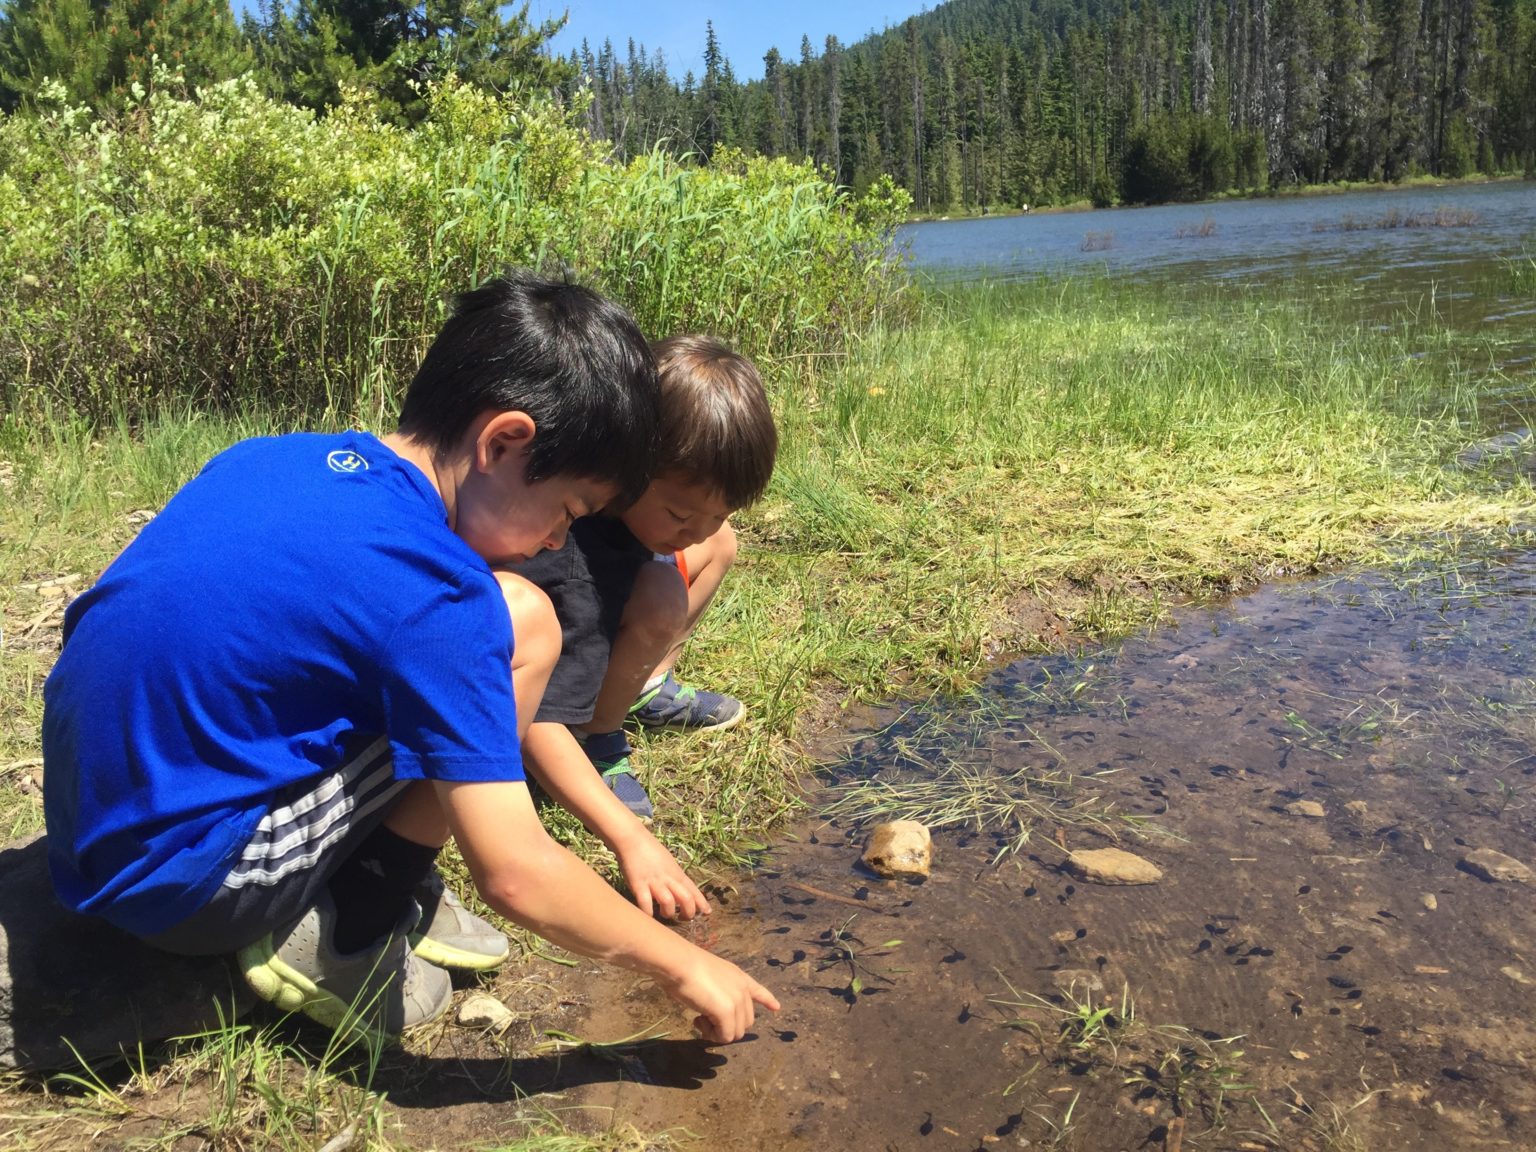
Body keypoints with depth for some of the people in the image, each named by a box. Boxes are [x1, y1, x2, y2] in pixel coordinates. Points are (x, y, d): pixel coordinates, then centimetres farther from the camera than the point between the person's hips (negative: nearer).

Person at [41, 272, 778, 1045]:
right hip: (179, 884, -8)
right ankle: (340, 938, -4)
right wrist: (683, 967, -6)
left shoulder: (273, 457, 0)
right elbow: (514, 874, -22)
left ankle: (370, 886, 10)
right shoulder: (432, 591, -24)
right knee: (518, 630, -14)